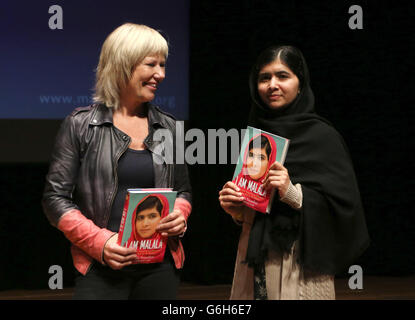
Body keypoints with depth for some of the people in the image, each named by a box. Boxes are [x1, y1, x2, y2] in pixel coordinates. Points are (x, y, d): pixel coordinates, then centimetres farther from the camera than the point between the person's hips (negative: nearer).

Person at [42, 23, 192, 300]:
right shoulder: (80, 125, 0)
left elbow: (183, 190, 20)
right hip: (102, 268, -3)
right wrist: (99, 241, -14)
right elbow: (56, 197, -3)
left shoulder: (167, 126, 11)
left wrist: (180, 215, -3)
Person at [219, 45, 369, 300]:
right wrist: (235, 209, -3)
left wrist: (293, 193, -22)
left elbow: (343, 204, -11)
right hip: (255, 263, 5)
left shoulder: (322, 135, -6)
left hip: (302, 268, -5)